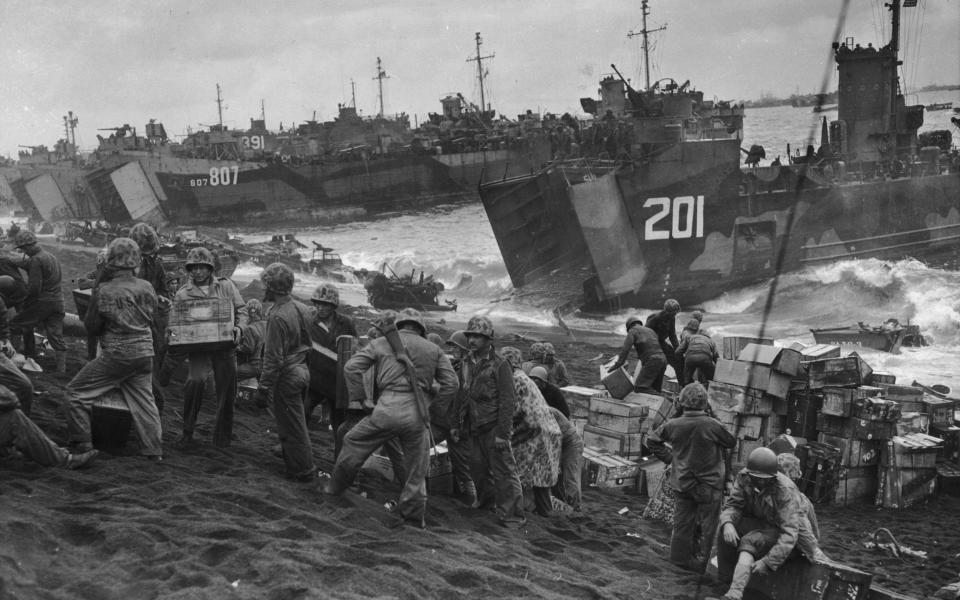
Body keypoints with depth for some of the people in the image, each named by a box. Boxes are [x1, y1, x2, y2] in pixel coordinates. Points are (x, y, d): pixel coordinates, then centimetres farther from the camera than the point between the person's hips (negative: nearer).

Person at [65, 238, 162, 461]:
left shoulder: (103, 292, -14)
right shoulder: (147, 288, -1)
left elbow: (91, 327, -4)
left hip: (116, 354, -5)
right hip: (145, 352, 5)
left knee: (76, 390, 9)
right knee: (143, 398, 15)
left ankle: (83, 443, 9)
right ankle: (154, 451, 14)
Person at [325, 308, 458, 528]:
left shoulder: (381, 343, 13)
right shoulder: (433, 349, 18)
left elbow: (351, 367, 4)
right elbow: (451, 382, 13)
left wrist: (361, 397, 11)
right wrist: (436, 406, 24)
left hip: (388, 408, -2)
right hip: (417, 413, 2)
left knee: (354, 443, 19)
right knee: (417, 462, 18)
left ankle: (335, 487, 26)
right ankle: (413, 511, 21)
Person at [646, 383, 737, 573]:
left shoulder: (673, 425, -9)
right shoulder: (711, 425, -20)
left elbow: (652, 441, 4)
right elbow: (732, 442, -4)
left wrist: (668, 457, 10)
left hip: (682, 482, 4)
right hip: (709, 484, -4)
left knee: (682, 522, 16)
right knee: (707, 525, 10)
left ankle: (680, 557, 27)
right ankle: (700, 562, 16)